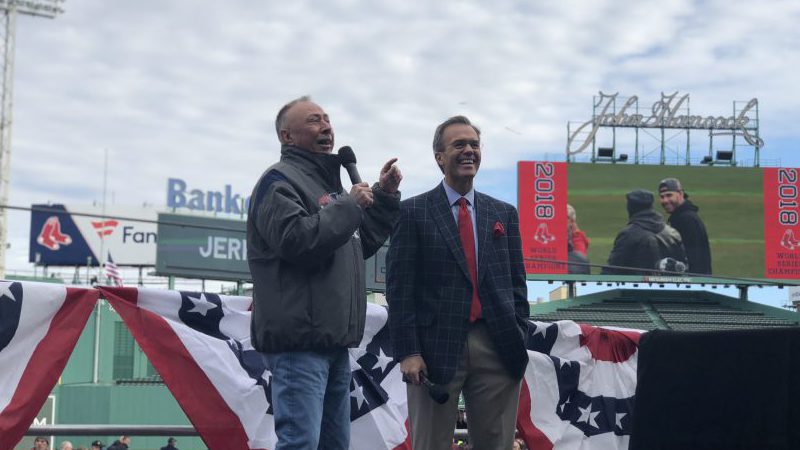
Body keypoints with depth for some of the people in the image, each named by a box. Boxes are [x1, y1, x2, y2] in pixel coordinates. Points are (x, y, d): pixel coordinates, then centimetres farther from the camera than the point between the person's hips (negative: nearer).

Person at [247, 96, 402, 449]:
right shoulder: (280, 181, -6)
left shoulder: (328, 182, 22)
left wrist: (384, 198, 16)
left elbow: (363, 244, 27)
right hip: (299, 343, -10)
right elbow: (295, 240, -23)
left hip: (335, 344, 10)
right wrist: (349, 204, -13)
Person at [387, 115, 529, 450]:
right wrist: (407, 352, -10)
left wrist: (519, 337, 4)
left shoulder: (504, 214, 14)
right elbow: (399, 287, -3)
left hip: (497, 349, 3)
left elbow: (516, 282, 14)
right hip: (437, 348, -3)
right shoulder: (413, 212, 2)